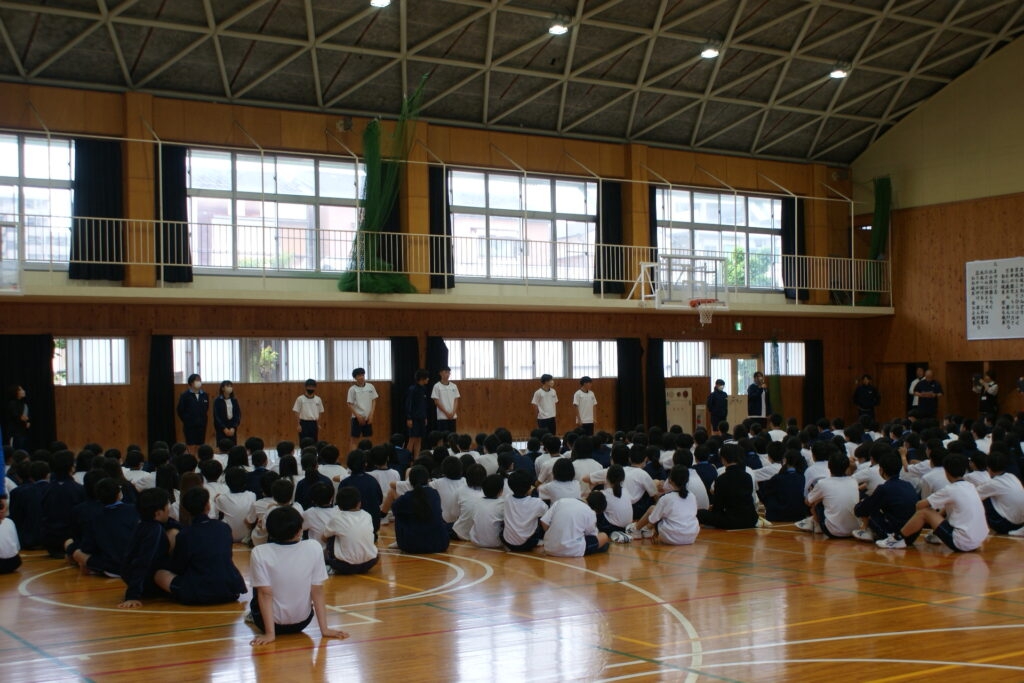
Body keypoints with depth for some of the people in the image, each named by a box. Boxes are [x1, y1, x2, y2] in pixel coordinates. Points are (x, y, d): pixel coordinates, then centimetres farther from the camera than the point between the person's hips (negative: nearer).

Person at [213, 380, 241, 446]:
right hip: (221, 428, -3)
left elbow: (238, 414, 3)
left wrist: (233, 427, -9)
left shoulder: (234, 400, 6)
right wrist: (224, 428, -13)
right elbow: (216, 416, -8)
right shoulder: (217, 401, -4)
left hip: (232, 428, 3)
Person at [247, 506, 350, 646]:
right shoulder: (314, 548, -12)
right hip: (302, 622, 1)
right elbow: (317, 592, -9)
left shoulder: (260, 553, -16)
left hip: (272, 622, -1)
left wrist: (270, 633, -18)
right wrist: (324, 629, -6)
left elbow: (265, 594, -19)